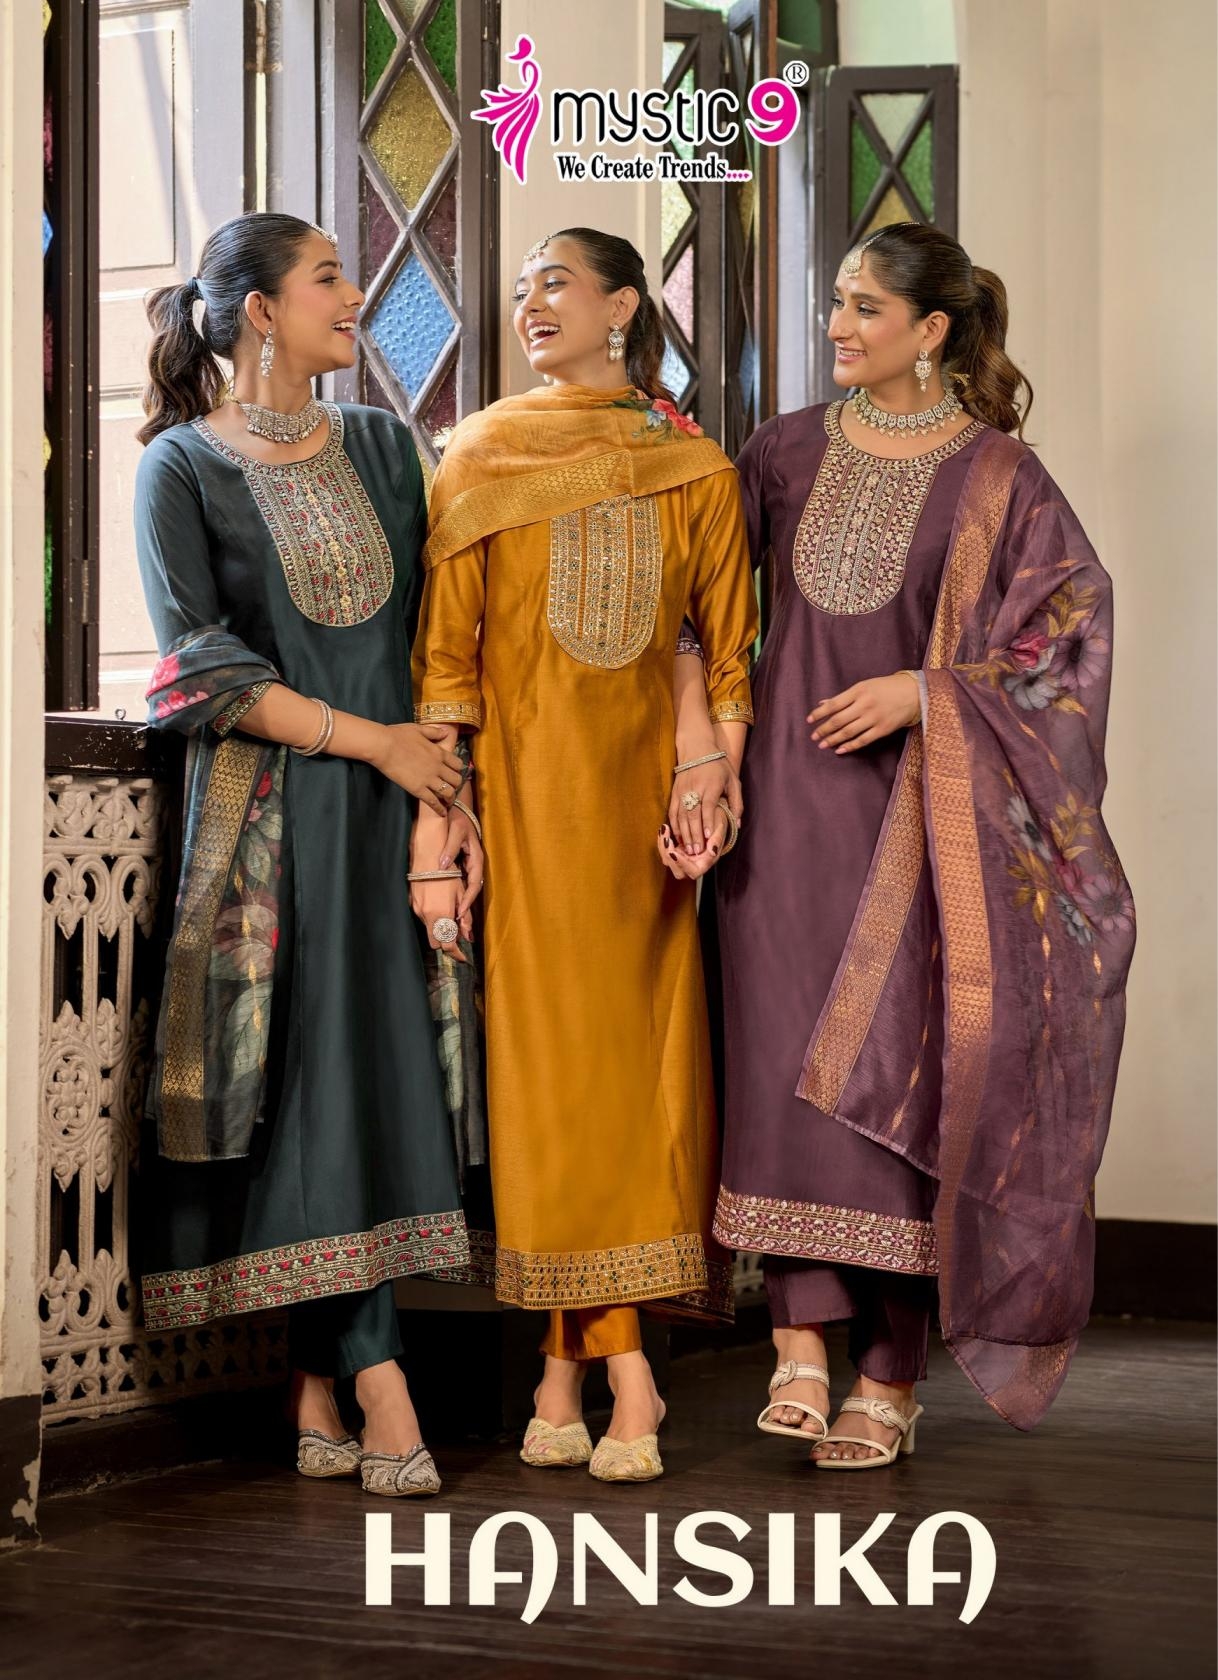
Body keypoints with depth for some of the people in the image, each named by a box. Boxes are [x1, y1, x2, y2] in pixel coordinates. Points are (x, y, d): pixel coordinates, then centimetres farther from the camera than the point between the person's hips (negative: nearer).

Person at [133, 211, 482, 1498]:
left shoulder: (379, 446, 14)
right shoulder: (183, 467, 0)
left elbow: (427, 635, 12)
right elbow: (204, 665, -9)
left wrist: (445, 796, 1)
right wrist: (372, 740, -11)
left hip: (388, 807, 4)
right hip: (267, 811, -4)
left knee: (366, 1074, 1)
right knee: (318, 1079, -7)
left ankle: (318, 1392, 9)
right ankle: (379, 1397, -5)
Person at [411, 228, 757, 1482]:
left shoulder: (694, 468, 9)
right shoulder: (482, 458, 6)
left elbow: (729, 648, 9)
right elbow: (444, 649, 0)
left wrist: (717, 767, -5)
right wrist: (435, 820, -7)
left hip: (645, 790, 1)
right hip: (526, 789, -1)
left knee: (640, 1056, -1)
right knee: (557, 1056, -5)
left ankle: (569, 1365, 5)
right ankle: (623, 1376, 1)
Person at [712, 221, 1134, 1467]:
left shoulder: (997, 476, -2)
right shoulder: (789, 452, 10)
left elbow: (1068, 630, -4)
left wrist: (922, 690, -13)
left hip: (920, 804, -3)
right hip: (792, 792, 3)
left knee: (903, 1069, -2)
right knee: (788, 1059, -7)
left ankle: (892, 1375, 6)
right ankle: (802, 1341, -5)